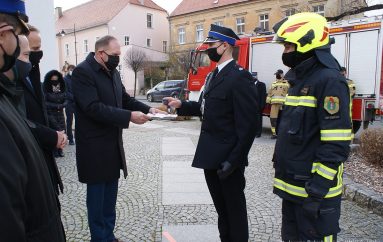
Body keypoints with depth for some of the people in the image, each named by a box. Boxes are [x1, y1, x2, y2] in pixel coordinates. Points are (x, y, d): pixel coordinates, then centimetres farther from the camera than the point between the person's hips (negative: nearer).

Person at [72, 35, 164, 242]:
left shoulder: (112, 72, 10)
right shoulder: (82, 72, -15)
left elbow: (125, 99, 15)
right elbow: (94, 108, -25)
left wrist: (147, 109, -1)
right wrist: (129, 116, -27)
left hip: (113, 143, 8)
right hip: (94, 147, -8)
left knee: (110, 194, 17)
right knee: (96, 196, 7)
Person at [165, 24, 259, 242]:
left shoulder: (240, 77, -16)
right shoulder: (214, 75, 13)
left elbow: (248, 124, -20)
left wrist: (234, 160, -20)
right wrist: (182, 105, 6)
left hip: (228, 159, -8)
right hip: (211, 157, 9)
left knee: (235, 208, 9)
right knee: (221, 207, 22)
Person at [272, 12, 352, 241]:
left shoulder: (329, 80, -16)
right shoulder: (301, 79, 13)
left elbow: (336, 144, -22)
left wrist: (318, 187, -23)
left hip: (314, 188, -9)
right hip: (292, 184, 9)